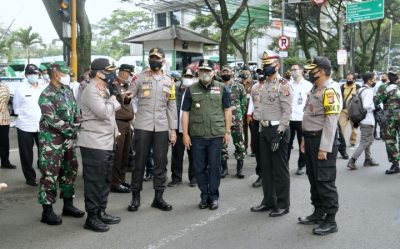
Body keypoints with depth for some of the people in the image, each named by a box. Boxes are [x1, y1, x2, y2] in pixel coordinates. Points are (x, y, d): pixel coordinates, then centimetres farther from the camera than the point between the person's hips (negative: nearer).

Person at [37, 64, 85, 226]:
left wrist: (76, 127, -3)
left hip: (68, 139, 8)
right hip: (51, 141, -8)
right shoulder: (46, 95, -14)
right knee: (50, 174, -2)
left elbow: (75, 111, 12)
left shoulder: (67, 91, 10)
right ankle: (47, 211, 8)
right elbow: (52, 119, -22)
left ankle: (68, 205, 27)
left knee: (70, 171, 14)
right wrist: (70, 130, -18)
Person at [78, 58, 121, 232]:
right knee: (94, 181, -3)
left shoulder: (104, 90, 17)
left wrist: (114, 133, 19)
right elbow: (104, 112, -25)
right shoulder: (91, 91, -14)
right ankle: (92, 217, 7)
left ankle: (101, 212, 27)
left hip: (107, 143, 10)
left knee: (105, 180, 16)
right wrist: (113, 98, -9)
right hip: (94, 144, -10)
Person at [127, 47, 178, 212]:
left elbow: (172, 107, 10)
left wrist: (173, 129, 6)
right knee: (139, 161, 4)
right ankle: (135, 197, 15)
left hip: (162, 127, 3)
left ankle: (159, 197, 18)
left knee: (161, 162, 7)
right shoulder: (140, 78, 3)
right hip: (142, 126, -3)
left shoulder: (168, 81, 11)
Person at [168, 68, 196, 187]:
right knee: (177, 155, 8)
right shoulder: (176, 91, 6)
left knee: (193, 155, 9)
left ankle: (193, 177, 21)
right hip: (178, 128, 2)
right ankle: (176, 177, 20)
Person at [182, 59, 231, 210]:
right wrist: (185, 134, -1)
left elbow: (227, 110, 7)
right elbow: (185, 112, 5)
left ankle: (214, 196, 17)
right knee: (200, 168, 8)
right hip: (197, 135, 1)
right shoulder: (191, 90, 6)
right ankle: (204, 196, 22)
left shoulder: (221, 88, 4)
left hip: (216, 135, -1)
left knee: (214, 167, 4)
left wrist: (227, 131, 1)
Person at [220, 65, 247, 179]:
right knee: (222, 144, 6)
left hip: (236, 120, -1)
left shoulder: (239, 87, 3)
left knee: (239, 144, 2)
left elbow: (243, 103, 5)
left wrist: (240, 116, 2)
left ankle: (240, 168, 12)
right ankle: (224, 167, 17)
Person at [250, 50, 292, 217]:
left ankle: (283, 205, 11)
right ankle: (269, 201, 25)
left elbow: (287, 111, -17)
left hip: (278, 130, -8)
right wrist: (261, 129, 16)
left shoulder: (283, 85, -11)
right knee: (265, 167, 13)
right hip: (264, 129, 8)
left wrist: (279, 133, -22)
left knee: (280, 169, 0)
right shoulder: (264, 85, 15)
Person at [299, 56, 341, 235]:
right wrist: (305, 138, 18)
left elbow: (331, 121, -21)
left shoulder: (330, 90, -16)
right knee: (313, 178, 16)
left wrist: (324, 147, -23)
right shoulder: (315, 89, 15)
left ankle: (330, 221, 7)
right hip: (311, 139, 10)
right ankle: (318, 213, 28)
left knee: (325, 181, -3)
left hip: (323, 141, -10)